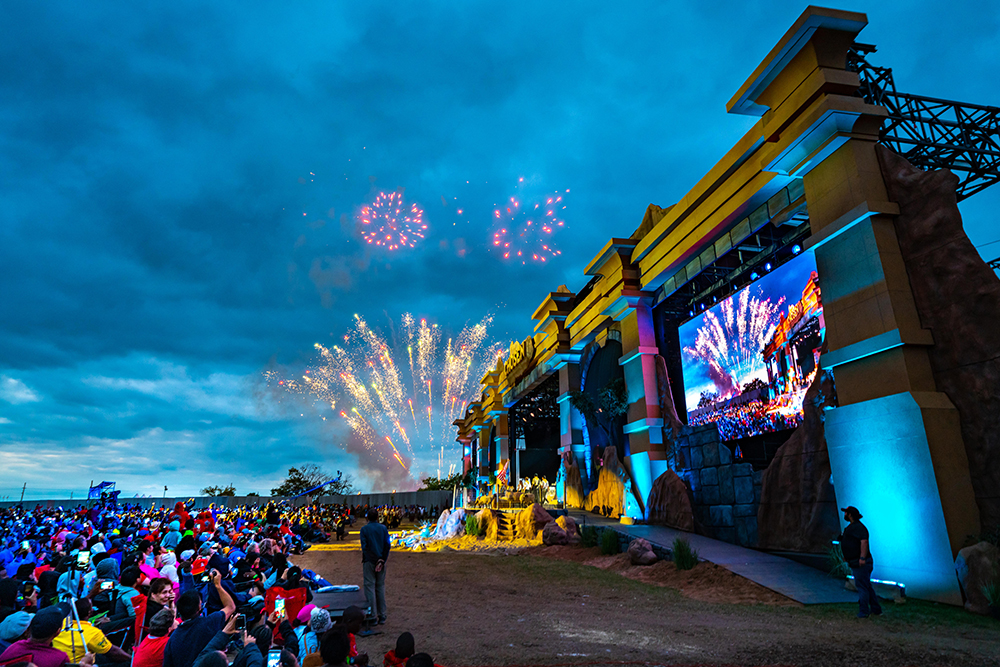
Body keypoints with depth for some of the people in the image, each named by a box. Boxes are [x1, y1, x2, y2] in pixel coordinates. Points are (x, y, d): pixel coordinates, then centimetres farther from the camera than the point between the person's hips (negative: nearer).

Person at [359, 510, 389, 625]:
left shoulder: (364, 529, -6)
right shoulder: (383, 528, 1)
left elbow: (364, 546, -11)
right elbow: (387, 545, -3)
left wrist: (364, 560, -1)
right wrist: (382, 559, -1)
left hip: (369, 561, -3)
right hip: (380, 561, 3)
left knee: (370, 587, 3)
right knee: (380, 587, 11)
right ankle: (382, 616, 16)